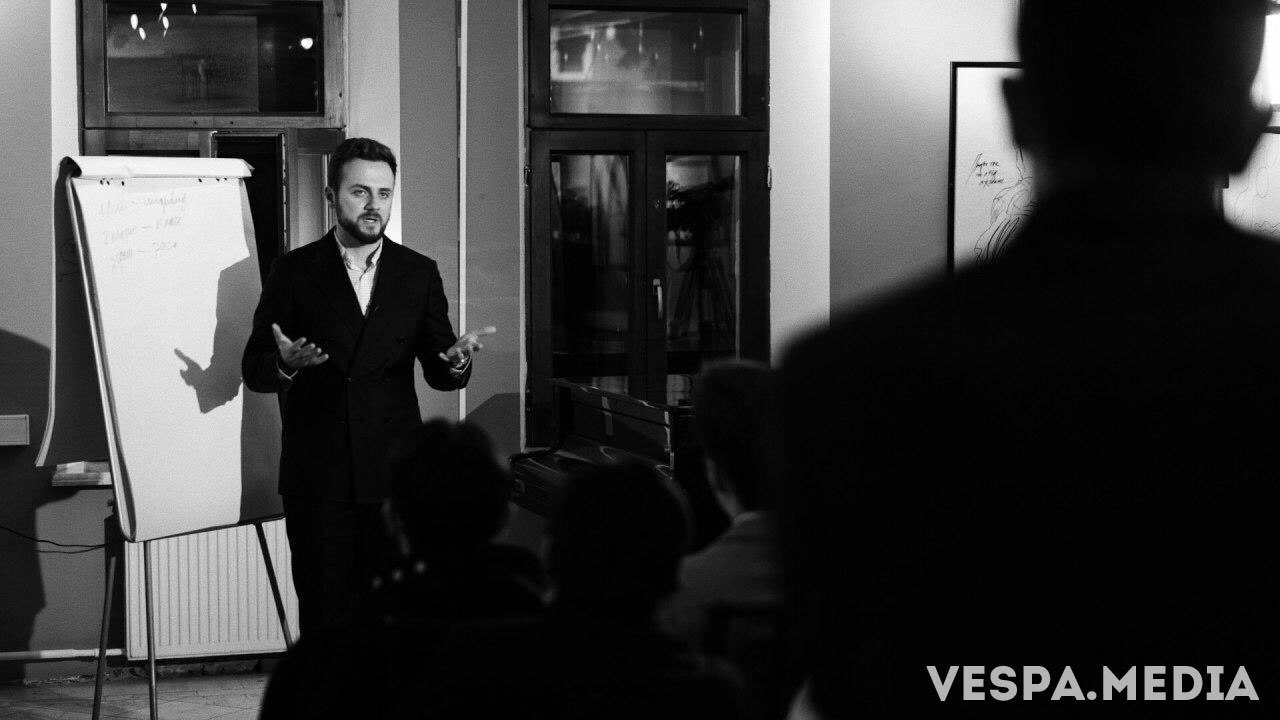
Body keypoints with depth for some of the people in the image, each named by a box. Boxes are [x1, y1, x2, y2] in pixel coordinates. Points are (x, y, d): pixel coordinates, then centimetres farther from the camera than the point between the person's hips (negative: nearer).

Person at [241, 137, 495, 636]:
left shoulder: (418, 274, 10)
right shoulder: (295, 272, 5)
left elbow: (437, 371, 8)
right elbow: (253, 370, 3)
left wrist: (456, 362, -15)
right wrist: (285, 363, -20)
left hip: (394, 477, 1)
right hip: (317, 478, -1)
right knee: (324, 614, 0)